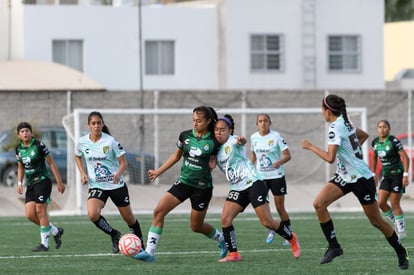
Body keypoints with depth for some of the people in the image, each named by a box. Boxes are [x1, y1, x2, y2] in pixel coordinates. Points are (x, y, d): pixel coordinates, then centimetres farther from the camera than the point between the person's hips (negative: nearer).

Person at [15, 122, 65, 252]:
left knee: (40, 211, -11)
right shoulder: (19, 149, 7)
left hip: (42, 181, -7)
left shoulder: (39, 145, -11)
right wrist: (19, 183, 7)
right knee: (30, 215, -2)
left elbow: (51, 163, -6)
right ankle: (56, 231, 16)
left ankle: (44, 244, -3)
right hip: (30, 184, 7)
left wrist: (59, 182, -7)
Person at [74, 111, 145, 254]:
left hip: (116, 185, -1)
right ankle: (114, 235, 2)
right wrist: (83, 173, 0)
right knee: (93, 214, -25)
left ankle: (140, 244, 34)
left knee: (129, 218, 9)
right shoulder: (82, 142, -5)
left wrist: (118, 174, -30)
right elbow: (77, 157, 16)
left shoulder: (110, 141, -13)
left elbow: (123, 162, -9)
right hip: (96, 186, 1)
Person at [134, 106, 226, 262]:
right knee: (159, 211, -14)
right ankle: (149, 252, -14)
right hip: (184, 182, 4)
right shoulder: (185, 136, 1)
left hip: (202, 187, -4)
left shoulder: (214, 142, -10)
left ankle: (221, 239, 37)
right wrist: (158, 172, 16)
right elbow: (176, 156, 16)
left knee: (196, 226, 6)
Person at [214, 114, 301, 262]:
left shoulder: (232, 142, -12)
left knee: (267, 222, -9)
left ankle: (292, 238, 16)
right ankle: (233, 254, -6)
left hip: (253, 183, -7)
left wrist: (241, 140, -61)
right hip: (237, 189, 7)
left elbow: (241, 142, -35)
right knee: (225, 219, -12)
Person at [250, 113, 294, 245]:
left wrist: (279, 162, -31)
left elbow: (287, 155, -13)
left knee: (280, 207, -1)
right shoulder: (254, 137, 2)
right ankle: (271, 231, 15)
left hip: (276, 176, -3)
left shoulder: (276, 136, -11)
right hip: (260, 176, 3)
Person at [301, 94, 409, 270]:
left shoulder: (335, 127, -20)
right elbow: (364, 135, 25)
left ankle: (401, 253, 19)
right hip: (345, 176, 9)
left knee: (376, 221, 2)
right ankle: (333, 247, -7)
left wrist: (310, 147, -17)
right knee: (319, 204, -10)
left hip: (361, 178, -9)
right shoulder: (346, 123, 7)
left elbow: (330, 158, -28)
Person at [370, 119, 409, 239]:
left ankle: (401, 231, 7)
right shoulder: (375, 142, 2)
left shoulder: (394, 141, -15)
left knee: (394, 204, -5)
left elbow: (405, 158, -14)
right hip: (386, 175, 6)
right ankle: (397, 223, 18)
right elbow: (374, 158, 18)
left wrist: (405, 175, -19)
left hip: (397, 174, -6)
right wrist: (373, 174, 16)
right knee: (381, 203, -1)